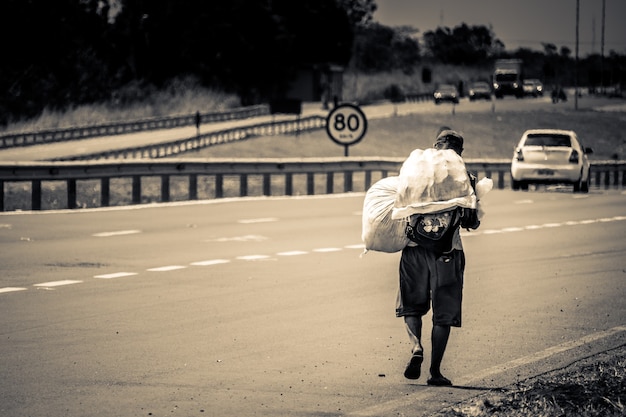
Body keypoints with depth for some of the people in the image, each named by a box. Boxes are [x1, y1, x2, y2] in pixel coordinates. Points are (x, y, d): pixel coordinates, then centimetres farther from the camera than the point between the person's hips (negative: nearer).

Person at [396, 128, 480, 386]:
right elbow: (471, 223, 0)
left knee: (412, 306, 16)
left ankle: (416, 345, -11)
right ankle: (435, 371, 6)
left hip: (415, 248, 1)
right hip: (448, 252, -1)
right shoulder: (465, 180, 0)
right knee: (444, 313, 7)